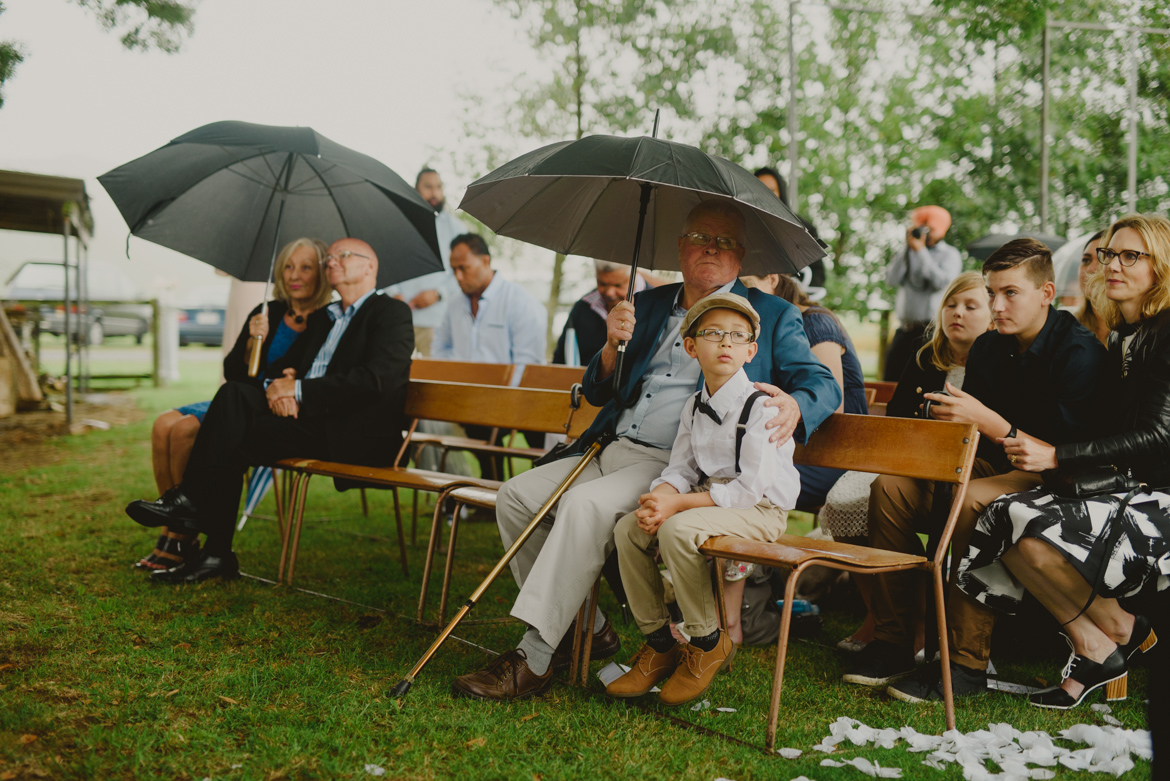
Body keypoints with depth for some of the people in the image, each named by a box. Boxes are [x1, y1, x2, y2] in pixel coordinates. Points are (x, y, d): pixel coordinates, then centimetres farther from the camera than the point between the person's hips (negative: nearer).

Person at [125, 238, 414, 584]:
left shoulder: (391, 313, 1)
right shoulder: (322, 318, 28)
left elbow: (377, 380, -15)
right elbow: (283, 365, 20)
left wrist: (300, 389, -14)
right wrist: (277, 384, -7)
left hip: (351, 432, -7)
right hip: (304, 413, 7)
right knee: (235, 393, -20)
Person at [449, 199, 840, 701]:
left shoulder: (771, 316, 7)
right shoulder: (647, 306, 20)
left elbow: (822, 383, -1)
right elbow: (597, 394, 18)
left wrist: (794, 405, -26)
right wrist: (613, 346, -4)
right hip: (611, 451, 7)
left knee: (585, 505, -31)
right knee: (515, 496, -7)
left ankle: (534, 660, -25)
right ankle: (586, 629, 5)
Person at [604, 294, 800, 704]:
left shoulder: (762, 406, -15)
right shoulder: (694, 406, 10)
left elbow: (750, 487, -21)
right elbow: (679, 469, 7)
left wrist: (678, 504, -24)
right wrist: (658, 500, -17)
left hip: (760, 511, -8)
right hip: (710, 499, 8)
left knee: (677, 529, -31)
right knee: (627, 529, -8)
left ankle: (708, 643, -10)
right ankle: (658, 643, 3)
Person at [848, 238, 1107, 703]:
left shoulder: (1080, 352, -15)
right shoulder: (987, 348, 8)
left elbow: (1065, 452, -22)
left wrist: (985, 420, -27)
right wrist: (948, 419, -11)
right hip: (993, 466, 8)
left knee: (971, 500, -36)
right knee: (890, 487, -12)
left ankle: (968, 664, -29)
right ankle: (892, 644, -11)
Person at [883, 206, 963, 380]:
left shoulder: (949, 254, 5)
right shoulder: (907, 253, 16)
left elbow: (941, 282, -12)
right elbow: (891, 280, 2)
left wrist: (921, 250, -10)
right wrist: (908, 248, -2)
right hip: (905, 329, 4)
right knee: (891, 377, 0)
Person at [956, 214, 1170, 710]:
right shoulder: (1118, 339, 15)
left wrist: (1057, 457, -22)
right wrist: (1039, 449, 2)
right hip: (1123, 491, 8)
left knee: (1034, 533, -28)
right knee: (1004, 522, -14)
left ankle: (1123, 630, -2)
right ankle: (1091, 649, -6)